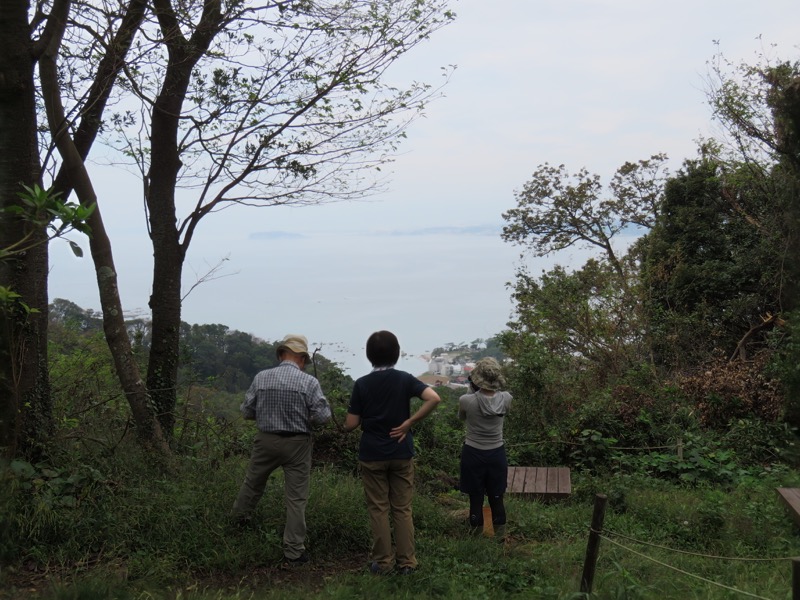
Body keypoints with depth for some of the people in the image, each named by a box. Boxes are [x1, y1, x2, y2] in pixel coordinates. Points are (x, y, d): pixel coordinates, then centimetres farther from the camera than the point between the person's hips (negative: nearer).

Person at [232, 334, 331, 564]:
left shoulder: (261, 378, -5)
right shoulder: (309, 382, -13)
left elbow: (246, 411, 2)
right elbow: (322, 417, -13)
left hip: (266, 440, 3)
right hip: (297, 444, -3)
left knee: (253, 482, 26)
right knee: (296, 498, 5)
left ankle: (240, 516, 51)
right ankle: (294, 550, 10)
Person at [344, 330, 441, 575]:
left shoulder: (362, 384, -7)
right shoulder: (405, 379, -5)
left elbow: (351, 424, -7)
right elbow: (434, 398, -19)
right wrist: (408, 423, -12)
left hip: (372, 455, -1)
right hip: (401, 453, 1)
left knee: (378, 509, 8)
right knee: (402, 509, 10)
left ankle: (382, 562, 13)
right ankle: (406, 561, 13)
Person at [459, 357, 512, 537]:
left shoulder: (466, 401, -20)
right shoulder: (506, 399, -13)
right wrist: (493, 389, 9)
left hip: (473, 454, -2)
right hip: (497, 454, 2)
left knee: (476, 499, 11)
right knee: (497, 499, 15)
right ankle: (499, 537, 26)